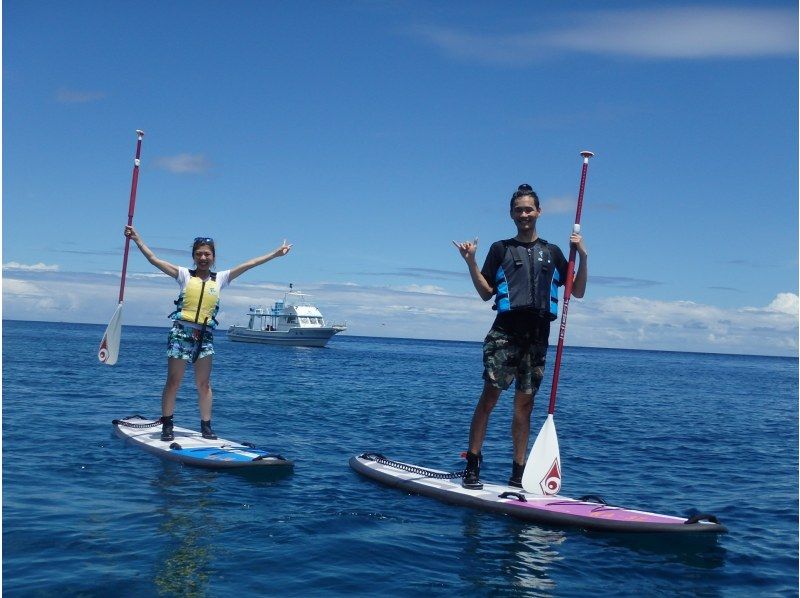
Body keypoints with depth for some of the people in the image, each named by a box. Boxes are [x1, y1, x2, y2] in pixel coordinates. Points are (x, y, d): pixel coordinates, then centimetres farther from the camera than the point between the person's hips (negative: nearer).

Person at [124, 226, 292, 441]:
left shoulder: (220, 278, 10)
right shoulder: (185, 275, 4)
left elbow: (248, 264, 9)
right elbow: (153, 259, -1)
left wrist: (275, 254, 10)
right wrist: (136, 239, -7)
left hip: (205, 335, 3)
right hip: (181, 332, -2)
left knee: (204, 384, 7)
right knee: (173, 382, 0)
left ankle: (206, 426, 13)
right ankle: (166, 426, 7)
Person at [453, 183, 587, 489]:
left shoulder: (552, 252, 16)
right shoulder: (501, 249, 9)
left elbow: (578, 292, 13)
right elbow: (486, 292, 3)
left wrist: (583, 257, 1)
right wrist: (471, 262, -10)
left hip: (537, 336, 3)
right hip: (505, 332, -3)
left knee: (525, 402, 5)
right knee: (490, 395, -11)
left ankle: (518, 472, 9)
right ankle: (472, 465, -7)